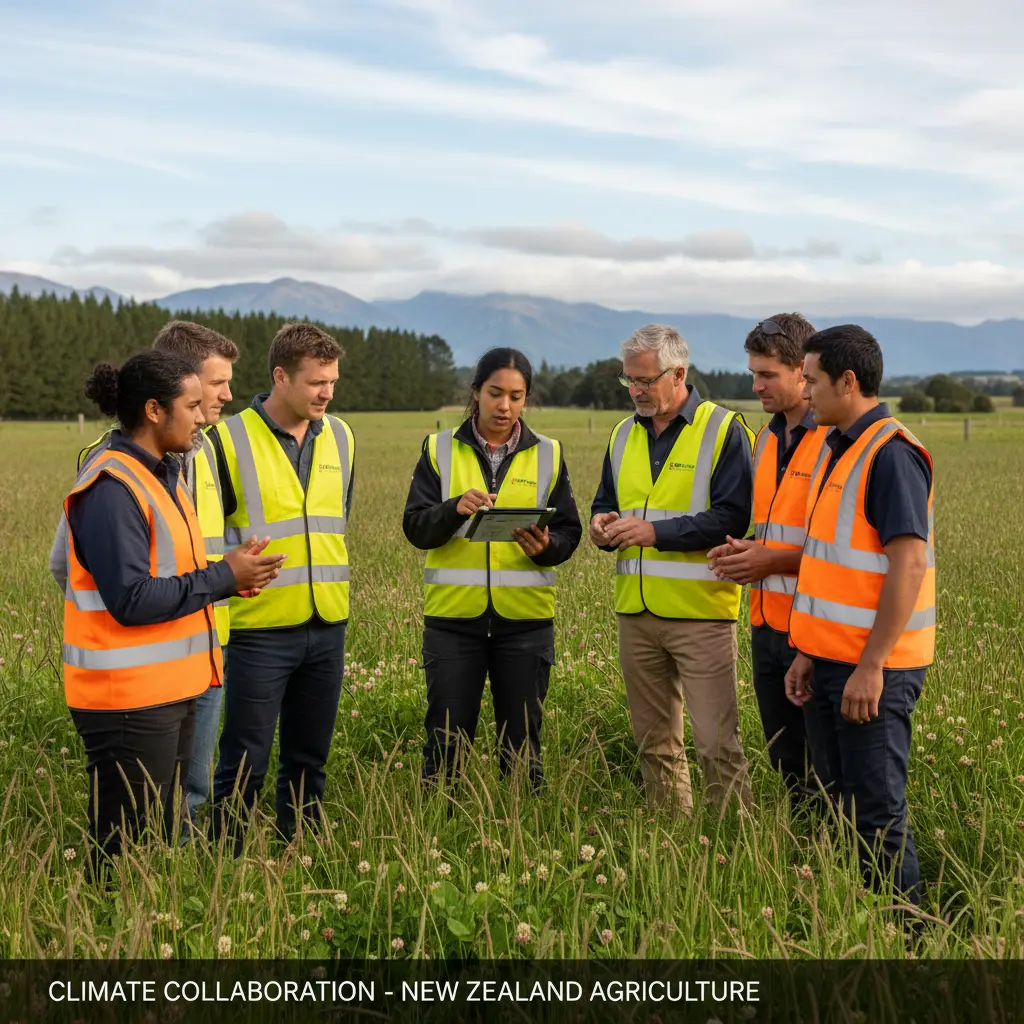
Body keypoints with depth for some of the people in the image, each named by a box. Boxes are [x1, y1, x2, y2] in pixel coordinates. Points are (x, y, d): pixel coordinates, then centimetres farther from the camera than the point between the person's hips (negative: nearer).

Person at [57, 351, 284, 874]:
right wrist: (223, 577, -16)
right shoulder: (112, 488, -18)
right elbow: (131, 599, -23)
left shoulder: (162, 474, 12)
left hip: (171, 689, 10)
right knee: (127, 849, 1)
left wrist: (230, 572, 1)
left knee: (158, 833, 18)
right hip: (128, 698, -10)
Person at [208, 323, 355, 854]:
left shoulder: (340, 436, 8)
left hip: (328, 626, 5)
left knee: (309, 759, 15)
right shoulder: (229, 439, -10)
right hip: (260, 629, -5)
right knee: (245, 764, 0)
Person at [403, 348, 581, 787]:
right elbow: (415, 528, -4)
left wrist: (545, 547, -17)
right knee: (446, 737, 4)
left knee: (522, 739, 9)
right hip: (453, 615, -1)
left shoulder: (548, 454, 8)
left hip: (525, 617, 1)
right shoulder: (440, 449, 4)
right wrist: (455, 509, -24)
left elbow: (569, 532, 6)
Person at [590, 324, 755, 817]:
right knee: (653, 740, 14)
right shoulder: (624, 435, 14)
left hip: (701, 613, -6)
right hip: (637, 611, 6)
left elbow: (733, 517, -14)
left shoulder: (723, 430, -6)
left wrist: (655, 531, -20)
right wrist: (602, 524, -1)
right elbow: (605, 502, 23)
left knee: (716, 743, -6)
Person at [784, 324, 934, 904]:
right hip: (836, 659, 9)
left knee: (877, 812, -1)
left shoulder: (891, 453, -15)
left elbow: (909, 564, -21)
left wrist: (872, 666, -22)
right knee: (838, 801, 15)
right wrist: (809, 654, 15)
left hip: (873, 667, -9)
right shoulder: (837, 449, 14)